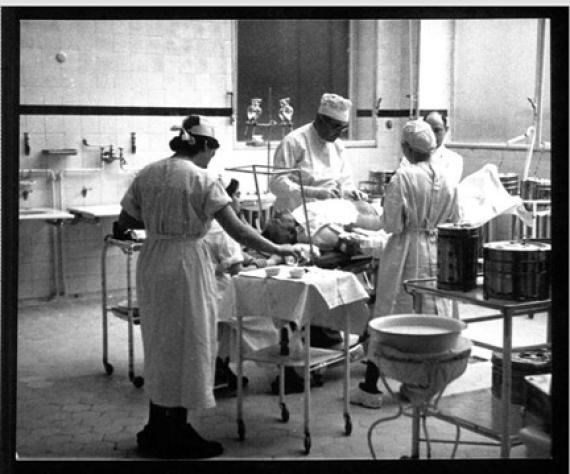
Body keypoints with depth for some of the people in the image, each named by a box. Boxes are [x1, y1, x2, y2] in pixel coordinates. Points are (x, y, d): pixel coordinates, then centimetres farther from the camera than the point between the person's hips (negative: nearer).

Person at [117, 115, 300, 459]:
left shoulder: (147, 175, 5)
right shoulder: (203, 180, -11)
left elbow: (125, 220, 9)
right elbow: (236, 229, -16)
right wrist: (277, 249, -9)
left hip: (152, 263, 6)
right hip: (187, 264, -6)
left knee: (160, 343, 17)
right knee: (187, 345, 6)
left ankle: (157, 431, 28)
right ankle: (177, 438, 15)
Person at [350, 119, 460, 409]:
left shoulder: (402, 178, -14)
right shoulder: (447, 181, 1)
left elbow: (392, 224, -13)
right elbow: (454, 223, 8)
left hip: (406, 255, -5)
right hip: (437, 255, 5)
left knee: (386, 317, 2)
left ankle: (370, 388, 8)